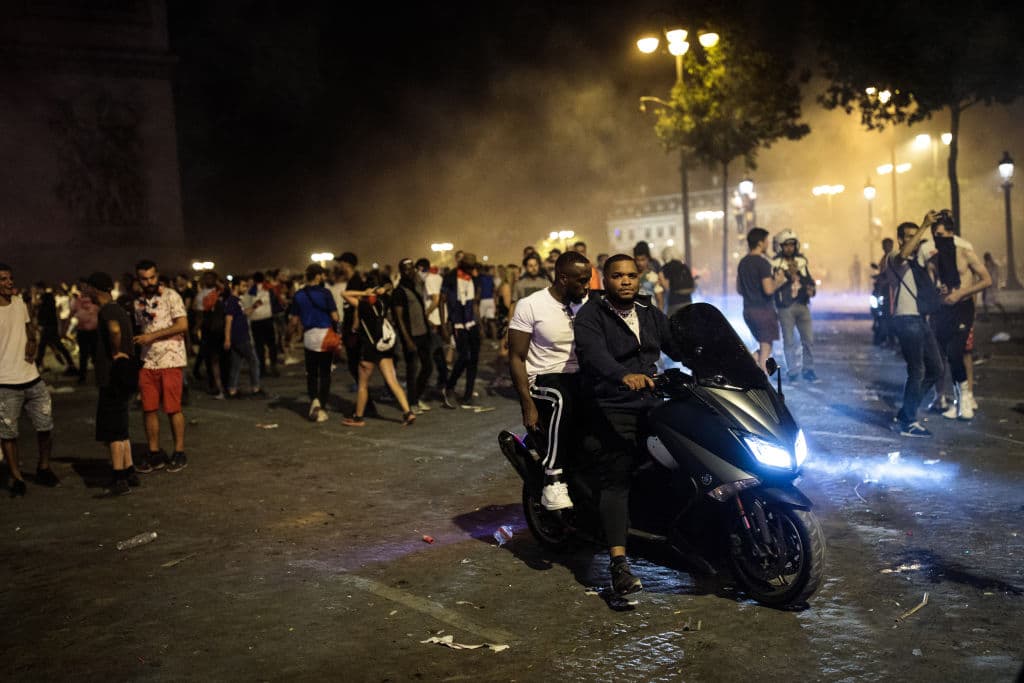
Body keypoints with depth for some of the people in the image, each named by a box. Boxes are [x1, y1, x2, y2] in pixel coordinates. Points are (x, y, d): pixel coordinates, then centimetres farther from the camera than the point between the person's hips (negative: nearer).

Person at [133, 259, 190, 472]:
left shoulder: (170, 296, -4)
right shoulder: (138, 303, 14)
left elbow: (183, 325, -12)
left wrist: (152, 336, -14)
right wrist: (137, 340, 5)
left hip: (170, 360, -5)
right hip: (147, 362, 5)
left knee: (173, 408, -3)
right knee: (149, 409, 4)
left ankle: (179, 453, 7)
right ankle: (154, 454, 14)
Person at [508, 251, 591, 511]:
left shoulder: (587, 304, 9)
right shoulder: (530, 306, -6)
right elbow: (516, 358, -7)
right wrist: (528, 405, -16)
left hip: (581, 379, 5)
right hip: (545, 380, -5)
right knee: (561, 400, -37)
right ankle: (553, 480, -32)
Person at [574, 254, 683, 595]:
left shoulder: (652, 316, 18)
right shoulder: (590, 316, -4)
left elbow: (679, 347, 11)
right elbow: (595, 354, -22)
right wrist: (625, 375, -42)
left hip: (651, 405, 7)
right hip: (611, 411, -7)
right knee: (617, 480, -19)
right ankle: (618, 563, -25)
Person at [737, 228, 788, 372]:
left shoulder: (742, 262, 10)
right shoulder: (763, 263, -15)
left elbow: (739, 289, 16)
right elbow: (769, 290, -22)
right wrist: (778, 282, -4)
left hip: (748, 309, 8)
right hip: (763, 310, -8)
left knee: (764, 345, 19)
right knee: (765, 348, 1)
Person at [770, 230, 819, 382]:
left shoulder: (801, 261, 9)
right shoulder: (776, 264, -7)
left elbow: (809, 280, 15)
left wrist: (811, 289, -6)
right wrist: (788, 276, -24)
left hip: (802, 305, 4)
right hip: (785, 307, -4)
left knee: (808, 339, 1)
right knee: (789, 341, 2)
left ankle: (808, 369, 13)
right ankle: (792, 372, 12)